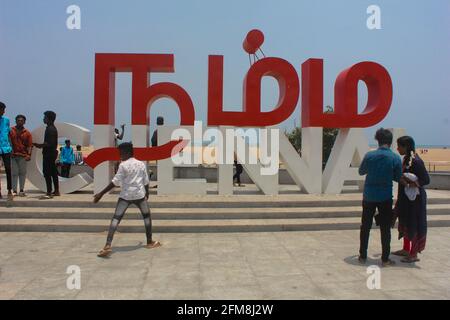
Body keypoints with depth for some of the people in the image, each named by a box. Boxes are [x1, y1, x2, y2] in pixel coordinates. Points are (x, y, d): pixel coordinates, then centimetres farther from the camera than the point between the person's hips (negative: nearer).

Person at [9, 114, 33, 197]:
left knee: (22, 173, 5)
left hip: (23, 156, 1)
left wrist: (29, 154, -8)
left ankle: (21, 190, 13)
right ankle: (14, 191, 2)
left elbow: (29, 145, 5)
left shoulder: (27, 133, 8)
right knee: (14, 173, 0)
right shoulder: (11, 130, 6)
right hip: (12, 155, -1)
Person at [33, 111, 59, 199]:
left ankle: (49, 193, -9)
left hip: (48, 153, -10)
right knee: (53, 172, 13)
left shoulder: (50, 129, -15)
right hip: (52, 153, 10)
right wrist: (41, 145, 18)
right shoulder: (52, 128, 17)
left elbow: (49, 143, -22)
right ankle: (56, 191, 18)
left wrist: (40, 145, -13)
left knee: (47, 172, -9)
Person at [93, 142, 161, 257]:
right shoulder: (141, 164, 7)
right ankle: (150, 242, 26)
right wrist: (147, 193, 29)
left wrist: (101, 194, -10)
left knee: (116, 219, -4)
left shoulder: (123, 165, -7)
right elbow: (146, 182, 12)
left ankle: (108, 245, -17)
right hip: (139, 194, 3)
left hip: (125, 195, -3)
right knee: (147, 216, 22)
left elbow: (115, 182, -12)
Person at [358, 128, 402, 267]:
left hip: (369, 196, 1)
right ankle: (385, 259, 14)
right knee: (385, 229, 9)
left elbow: (361, 171, 7)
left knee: (365, 227, 13)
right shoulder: (396, 158, -9)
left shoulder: (369, 155, -8)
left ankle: (363, 256, 21)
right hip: (385, 197, -1)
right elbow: (398, 178, 2)